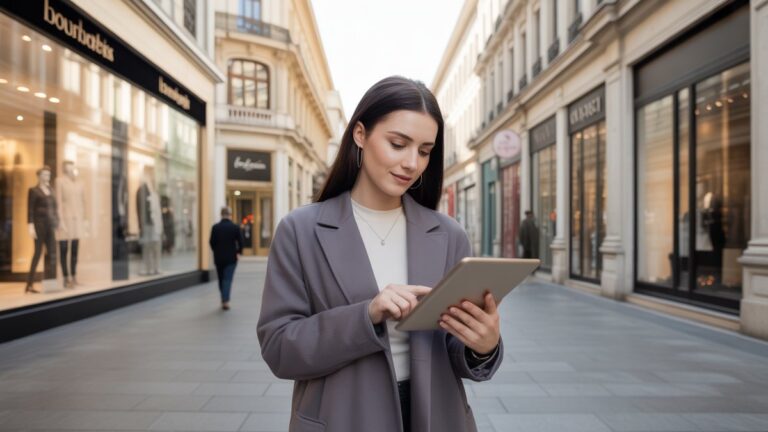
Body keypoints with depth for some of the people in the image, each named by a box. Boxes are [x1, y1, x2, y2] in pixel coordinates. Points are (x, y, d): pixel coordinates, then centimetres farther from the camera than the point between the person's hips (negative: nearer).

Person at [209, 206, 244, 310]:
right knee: (228, 279, -1)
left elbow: (212, 242, -4)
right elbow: (240, 242, -8)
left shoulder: (215, 227, -5)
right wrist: (238, 251, 10)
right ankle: (225, 300, -12)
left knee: (221, 279, 15)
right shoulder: (235, 227, -7)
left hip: (218, 258, 2)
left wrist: (216, 251, 13)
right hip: (231, 258, -2)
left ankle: (224, 300, 24)